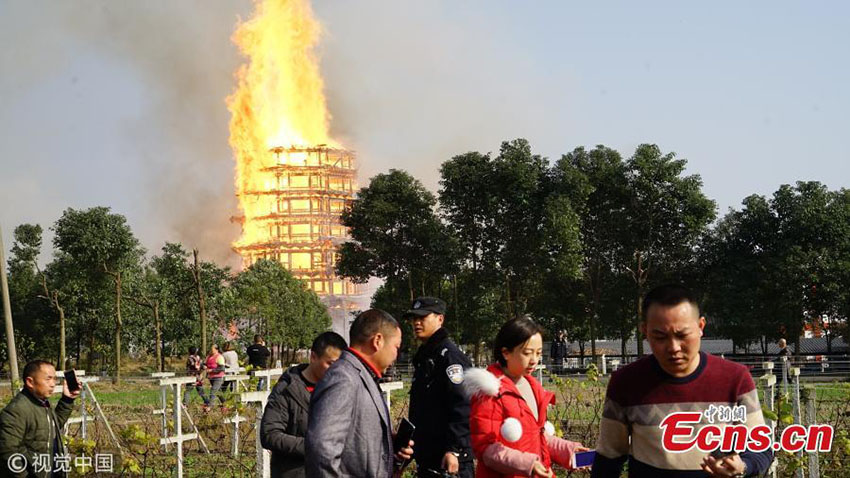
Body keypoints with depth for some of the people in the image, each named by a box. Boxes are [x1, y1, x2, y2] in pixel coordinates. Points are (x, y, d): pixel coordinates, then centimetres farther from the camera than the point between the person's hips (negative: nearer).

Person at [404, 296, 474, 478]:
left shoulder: (449, 355, -12)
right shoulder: (423, 357, 19)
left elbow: (462, 407, -20)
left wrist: (454, 450, -25)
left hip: (448, 458, -10)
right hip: (426, 457, 10)